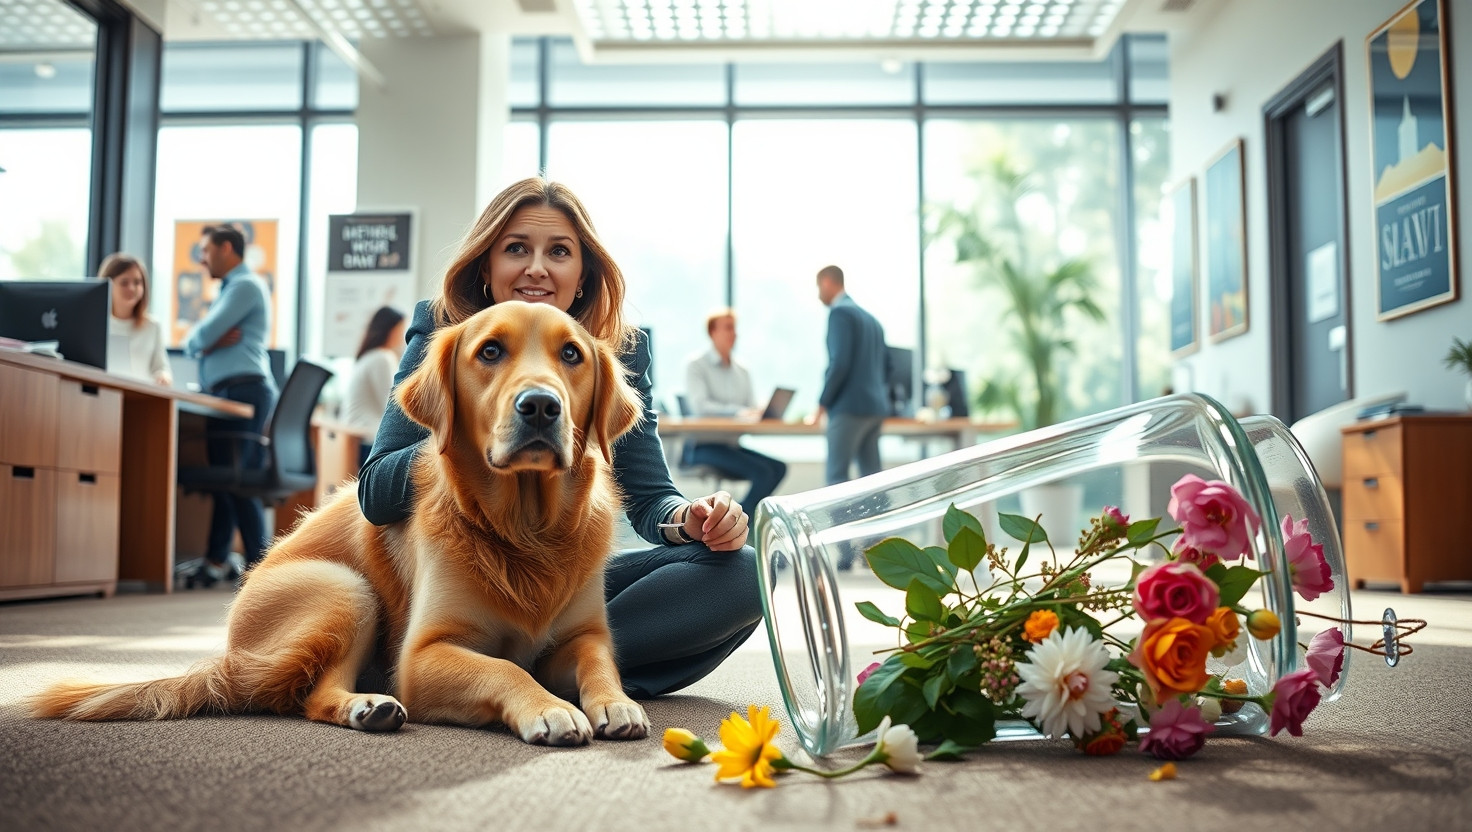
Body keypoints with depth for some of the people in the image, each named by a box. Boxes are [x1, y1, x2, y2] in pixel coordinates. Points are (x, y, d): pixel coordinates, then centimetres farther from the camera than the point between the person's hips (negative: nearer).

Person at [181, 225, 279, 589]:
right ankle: (215, 562, 7)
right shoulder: (229, 289, 27)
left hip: (243, 391, -10)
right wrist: (212, 341, 0)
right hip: (224, 393, 10)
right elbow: (192, 344, 20)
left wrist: (203, 339, 10)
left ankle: (259, 565, -9)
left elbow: (200, 337, -12)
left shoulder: (245, 286, -5)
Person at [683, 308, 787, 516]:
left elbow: (752, 410, 13)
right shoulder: (696, 366, -2)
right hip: (703, 446, -7)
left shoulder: (742, 372, 19)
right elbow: (700, 405, -17)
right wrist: (738, 411, -29)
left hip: (732, 444, 7)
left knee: (778, 467, -16)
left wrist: (761, 413, -12)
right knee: (762, 472, -25)